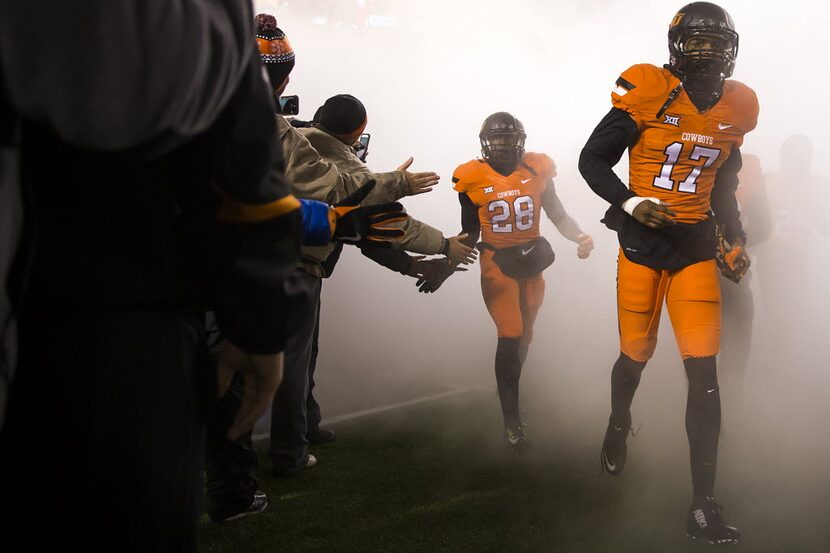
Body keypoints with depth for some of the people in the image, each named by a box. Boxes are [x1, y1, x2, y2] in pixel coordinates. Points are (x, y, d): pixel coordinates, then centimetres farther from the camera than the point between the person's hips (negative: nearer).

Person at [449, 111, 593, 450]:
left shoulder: (537, 171, -3)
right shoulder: (474, 180, -7)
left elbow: (558, 215, 4)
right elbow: (469, 232, 2)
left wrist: (579, 237, -13)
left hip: (532, 263, 3)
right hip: (496, 265, -3)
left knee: (524, 337, 14)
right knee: (510, 336, -12)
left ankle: (508, 389, 40)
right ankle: (511, 420, -4)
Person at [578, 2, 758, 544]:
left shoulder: (736, 109, 5)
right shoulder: (647, 94, -10)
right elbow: (593, 159, -4)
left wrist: (737, 239, 8)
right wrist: (630, 202, -19)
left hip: (696, 249, 3)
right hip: (642, 243, -3)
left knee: (704, 373, -7)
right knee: (637, 355, 9)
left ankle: (704, 506, -2)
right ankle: (619, 425, 46)